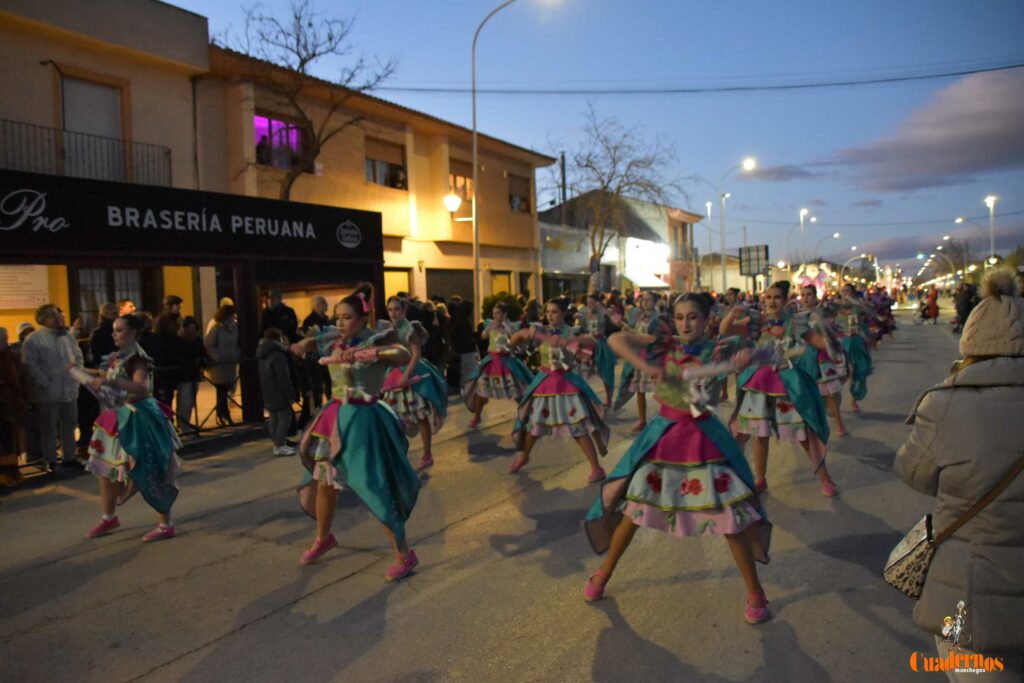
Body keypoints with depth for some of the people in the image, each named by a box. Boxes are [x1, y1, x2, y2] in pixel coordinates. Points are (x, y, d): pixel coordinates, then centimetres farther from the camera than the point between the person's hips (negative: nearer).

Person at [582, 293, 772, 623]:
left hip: (704, 438, -1)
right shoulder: (665, 345, -5)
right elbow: (615, 339, -13)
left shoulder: (718, 351, -6)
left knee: (731, 516, 0)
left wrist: (745, 356, -33)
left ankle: (755, 593, 20)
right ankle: (603, 574, 28)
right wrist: (645, 365, -25)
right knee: (632, 506, 8)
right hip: (664, 434, 1)